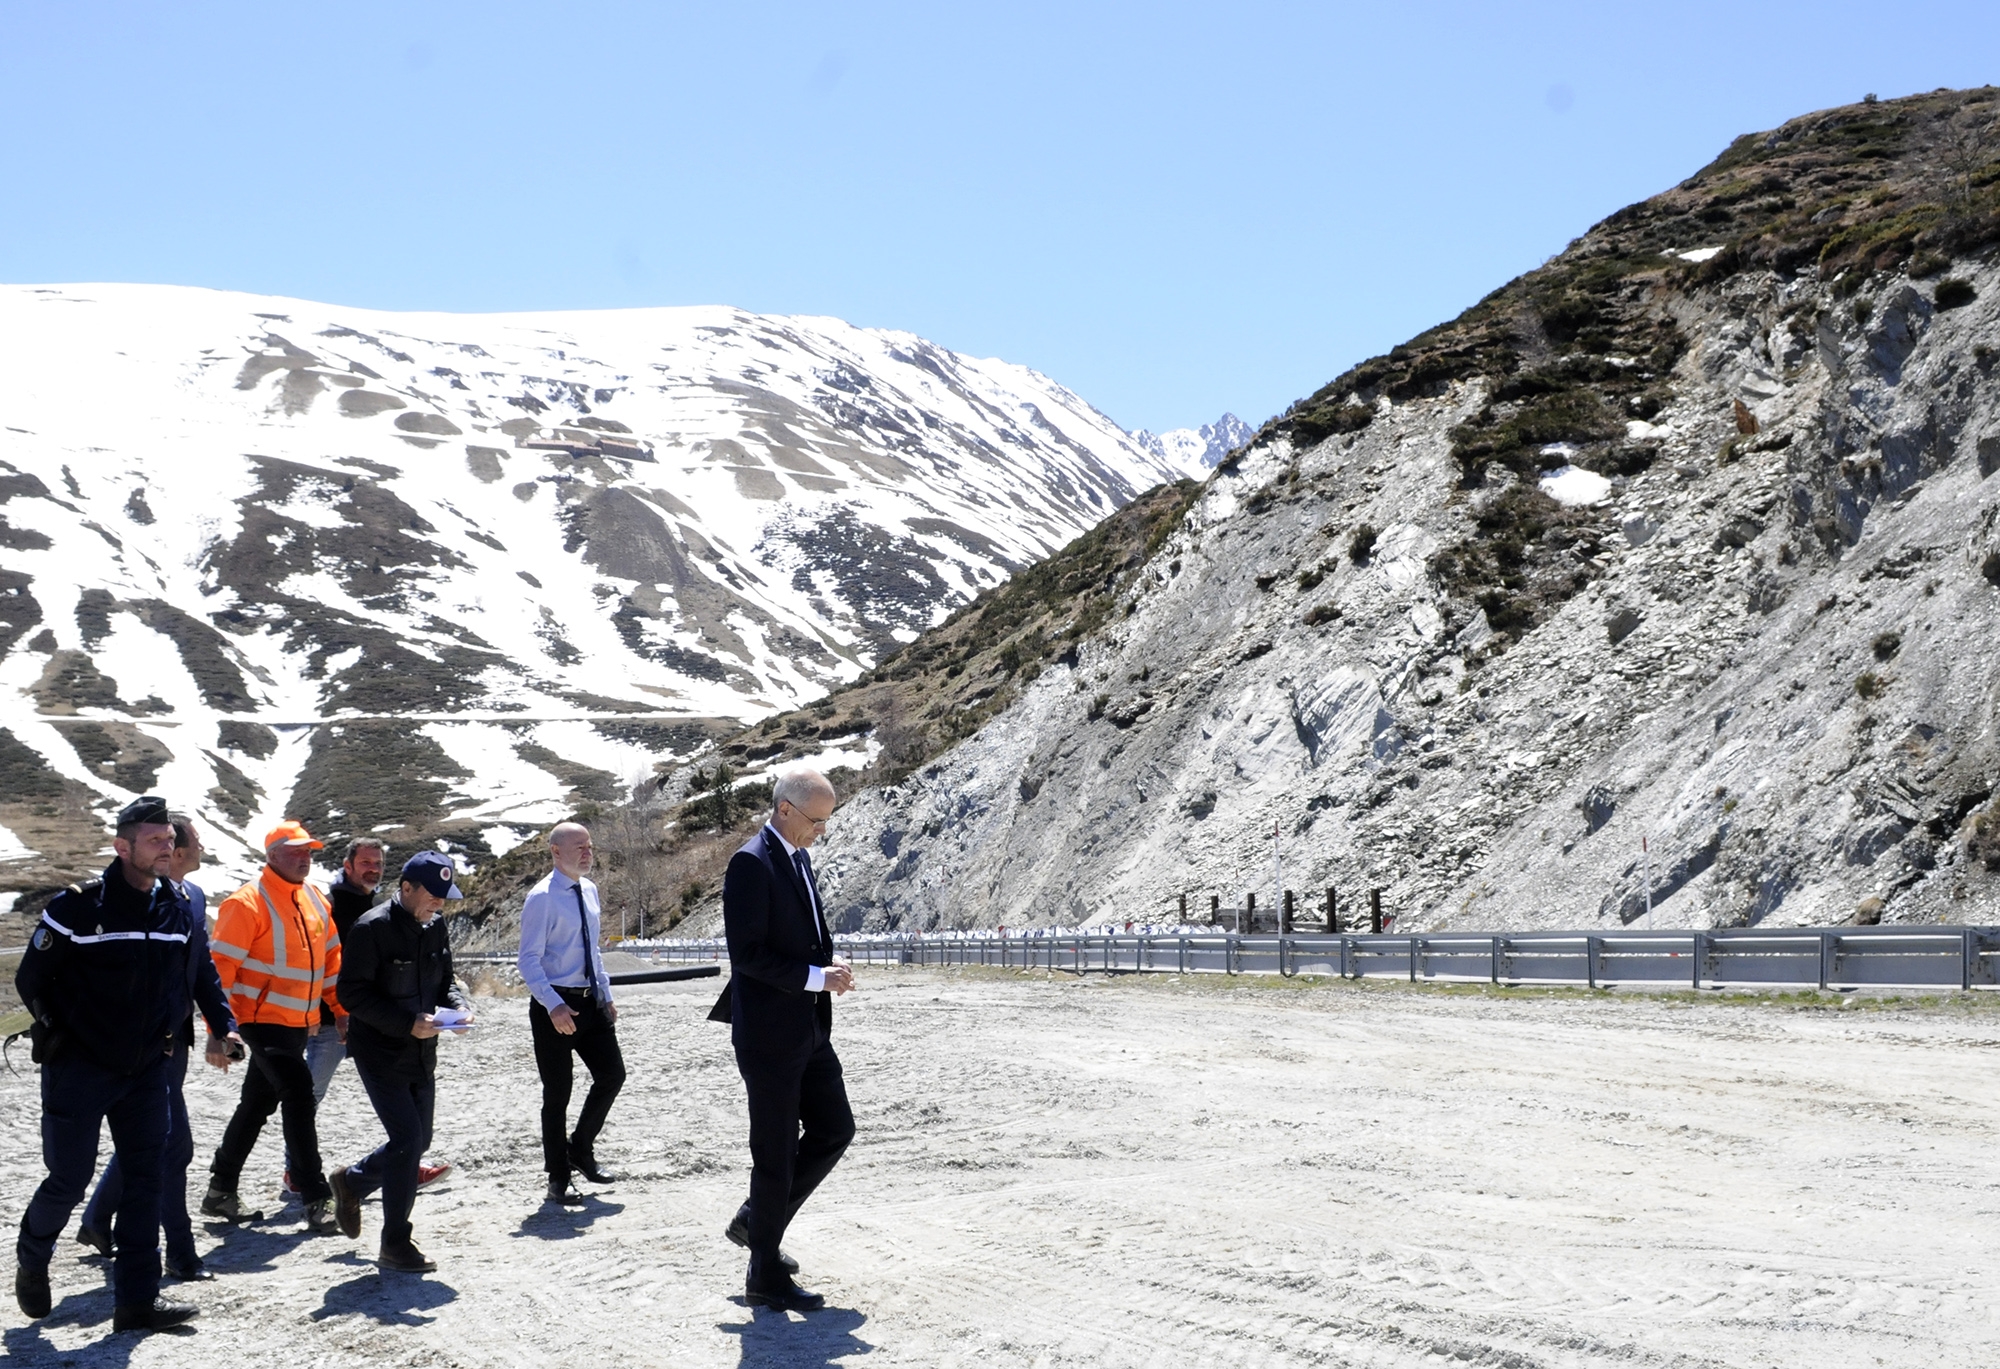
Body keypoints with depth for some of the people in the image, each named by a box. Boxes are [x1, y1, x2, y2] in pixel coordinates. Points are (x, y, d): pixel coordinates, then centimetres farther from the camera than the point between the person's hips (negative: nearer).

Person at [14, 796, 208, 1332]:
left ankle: (137, 1299, 5)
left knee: (145, 1177, 1)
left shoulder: (177, 911, 3)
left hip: (146, 1068, 5)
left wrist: (168, 1033, 10)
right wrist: (57, 1034, -4)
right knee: (69, 1180, 2)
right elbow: (31, 978, -5)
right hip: (79, 1068, -5)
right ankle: (31, 1259, 32)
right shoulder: (77, 906, -13)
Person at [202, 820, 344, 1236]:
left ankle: (221, 1189, 30)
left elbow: (331, 958, 20)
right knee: (299, 1094, -15)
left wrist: (342, 1010, 17)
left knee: (258, 1104, 16)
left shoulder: (314, 900, 11)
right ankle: (317, 1201, -13)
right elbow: (220, 967, -14)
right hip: (264, 1019, -8)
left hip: (300, 1023, 8)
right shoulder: (248, 903, -12)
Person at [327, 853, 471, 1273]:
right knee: (408, 1139, -12)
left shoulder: (435, 927, 7)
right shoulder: (371, 929, -16)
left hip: (422, 1054, 8)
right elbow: (353, 994, -18)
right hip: (380, 1053, -8)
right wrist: (408, 1023, -25)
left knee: (417, 1140, 14)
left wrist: (459, 1005, -4)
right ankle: (395, 1245, 0)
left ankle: (351, 1182, 42)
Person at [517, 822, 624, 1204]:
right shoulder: (542, 897, -14)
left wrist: (606, 996, 14)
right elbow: (529, 961, -16)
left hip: (590, 1000, 7)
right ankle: (558, 1180, 12)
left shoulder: (589, 891, 9)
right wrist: (554, 1005, -27)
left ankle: (581, 1149, 24)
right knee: (558, 1093, 1)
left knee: (612, 1074, 3)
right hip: (555, 1004, -7)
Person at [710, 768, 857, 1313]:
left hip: (808, 1028, 9)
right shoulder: (751, 863, -17)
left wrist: (828, 968, 5)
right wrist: (814, 977, -21)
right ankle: (766, 1278, 10)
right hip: (769, 1033, -9)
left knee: (835, 1130, 13)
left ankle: (756, 1221, 27)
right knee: (777, 1154, -1)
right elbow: (747, 952, -21)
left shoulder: (799, 859, 12)